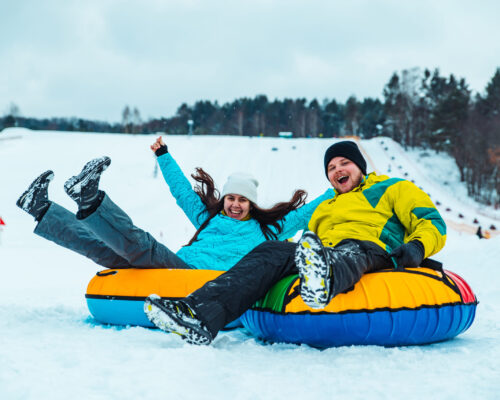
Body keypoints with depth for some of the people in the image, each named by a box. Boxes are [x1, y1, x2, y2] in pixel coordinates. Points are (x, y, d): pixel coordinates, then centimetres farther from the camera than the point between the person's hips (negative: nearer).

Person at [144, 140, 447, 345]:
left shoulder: (392, 189, 25)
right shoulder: (324, 209, 41)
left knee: (350, 250, -41)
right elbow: (309, 242, 32)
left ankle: (323, 281, -81)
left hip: (371, 255, -5)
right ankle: (201, 315, -46)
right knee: (272, 251, -24)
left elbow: (432, 222, 12)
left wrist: (416, 248, -10)